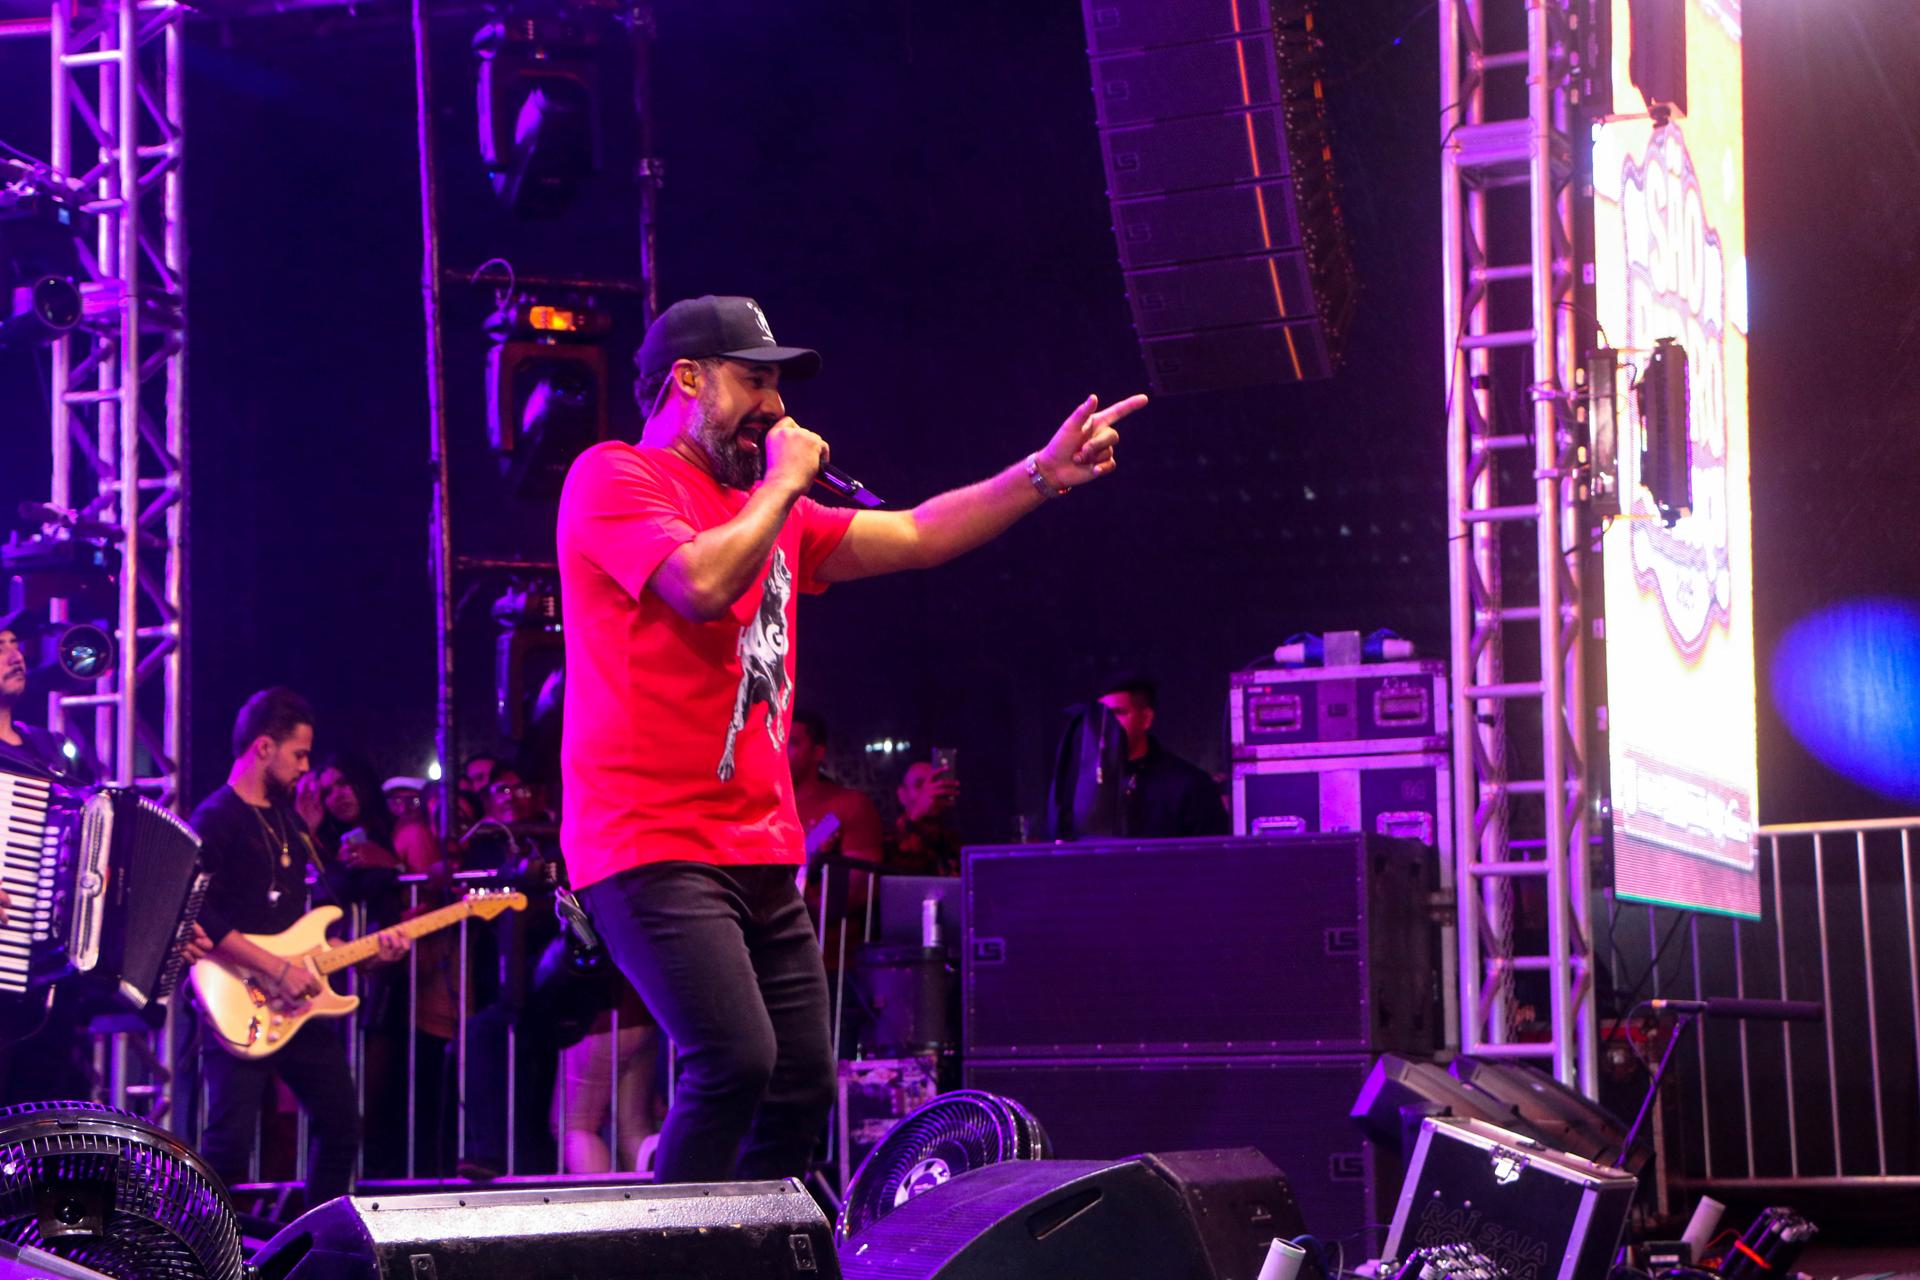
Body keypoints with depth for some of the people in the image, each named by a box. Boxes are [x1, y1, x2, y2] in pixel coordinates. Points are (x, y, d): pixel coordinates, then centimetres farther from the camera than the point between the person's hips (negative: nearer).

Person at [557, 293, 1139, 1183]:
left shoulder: (770, 509, 20)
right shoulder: (613, 478, -4)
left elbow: (910, 537, 20)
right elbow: (703, 582, -21)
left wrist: (1043, 474, 12)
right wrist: (784, 483, -7)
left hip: (760, 852, 9)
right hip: (655, 842, -9)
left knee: (802, 1085, 5)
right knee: (735, 1062, -22)